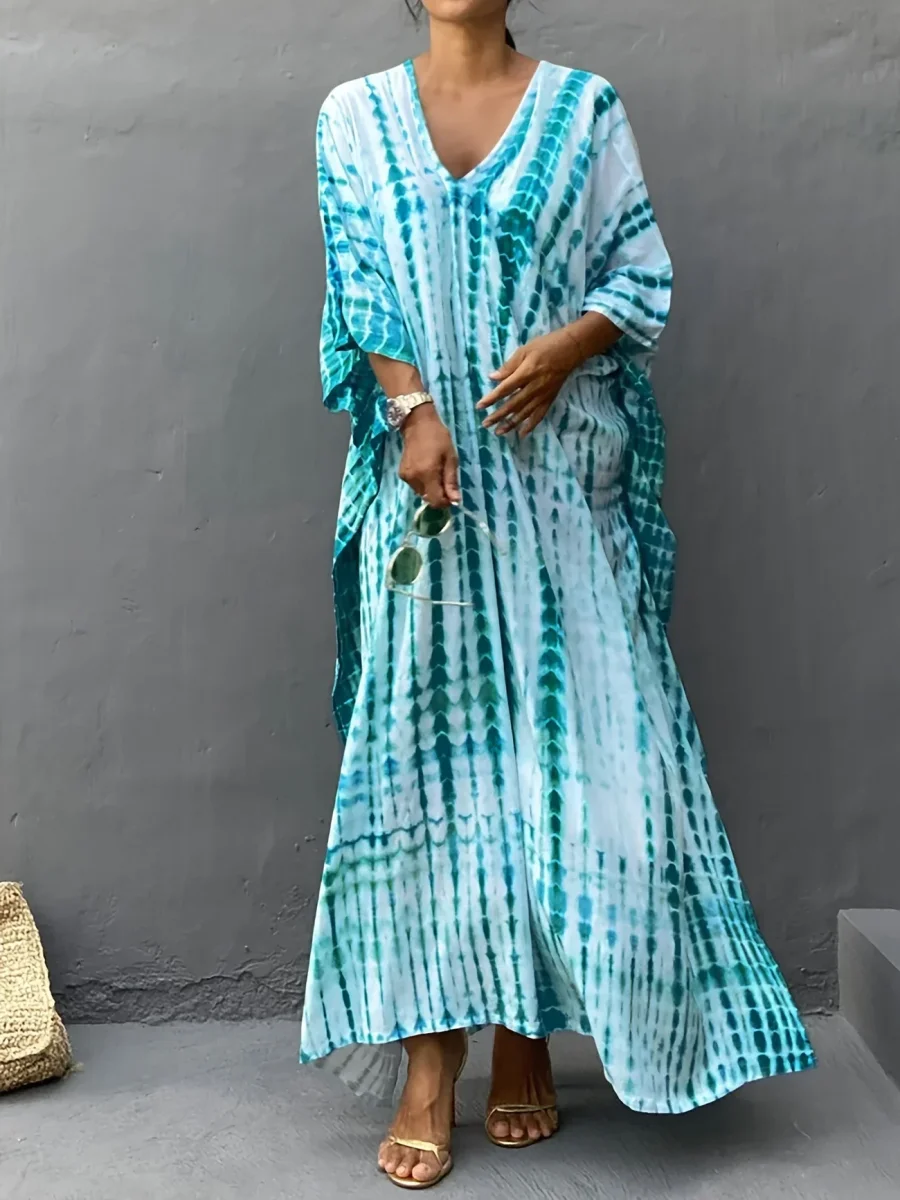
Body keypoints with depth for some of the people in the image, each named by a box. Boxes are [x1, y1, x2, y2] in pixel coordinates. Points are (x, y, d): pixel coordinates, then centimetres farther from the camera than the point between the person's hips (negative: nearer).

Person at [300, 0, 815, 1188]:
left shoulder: (583, 108, 10)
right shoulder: (356, 115, 12)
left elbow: (646, 272, 6)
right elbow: (360, 284, 2)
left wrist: (566, 345, -13)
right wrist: (413, 411, -14)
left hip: (555, 478, 0)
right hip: (424, 472, 1)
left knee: (559, 729, -1)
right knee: (423, 734, -2)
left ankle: (528, 1032, 15)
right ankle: (430, 1057, 5)